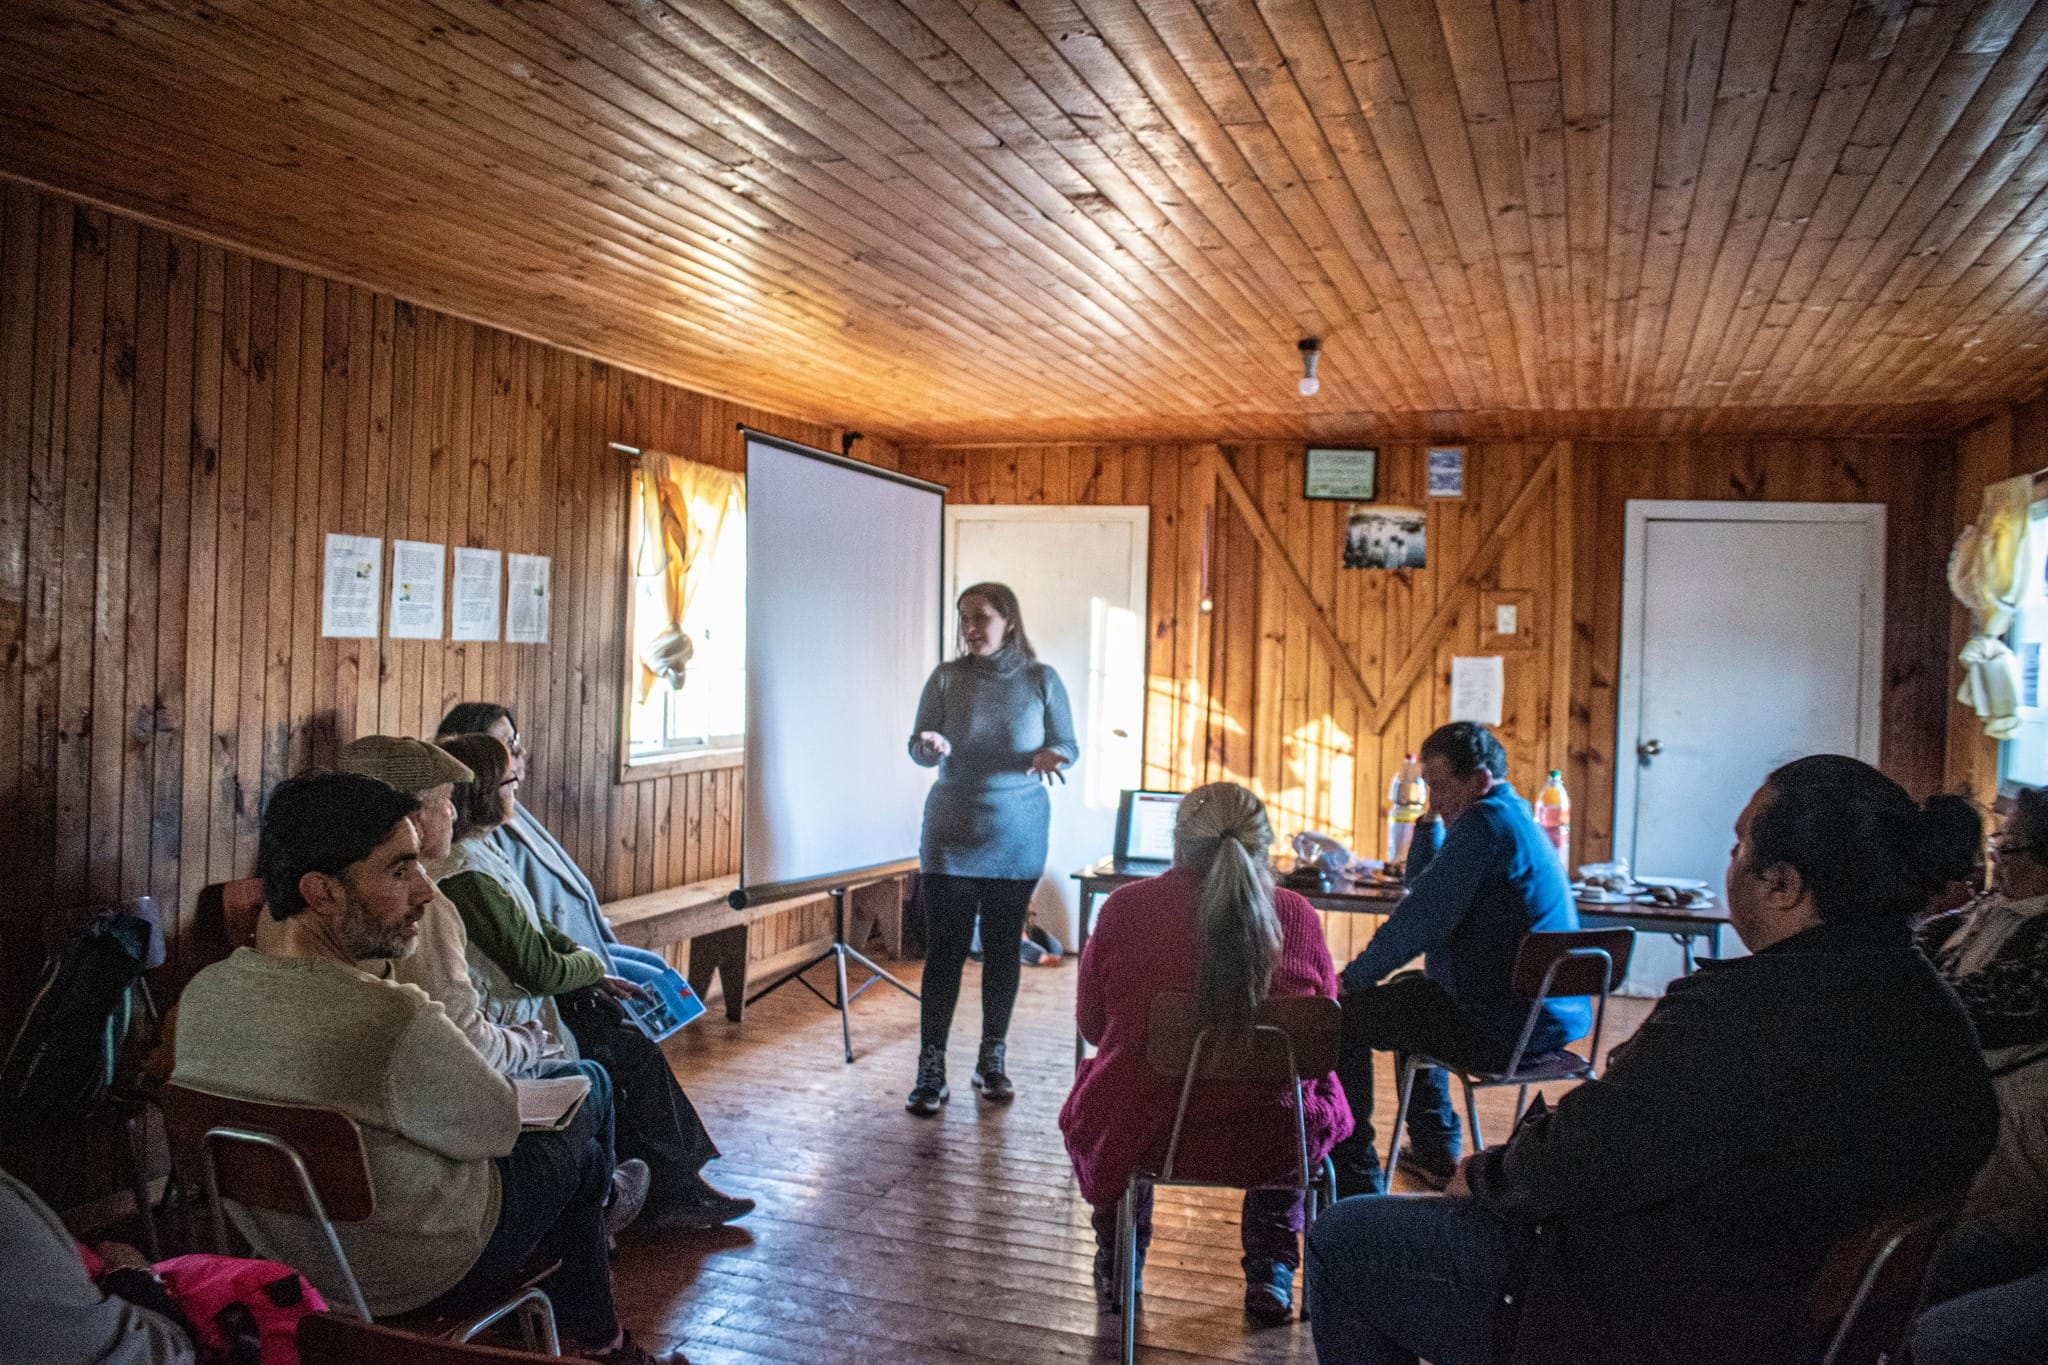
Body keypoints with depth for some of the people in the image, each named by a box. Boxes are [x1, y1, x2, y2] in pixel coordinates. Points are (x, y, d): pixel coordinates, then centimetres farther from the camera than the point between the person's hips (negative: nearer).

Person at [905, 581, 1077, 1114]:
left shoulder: (1041, 679, -1)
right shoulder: (947, 677, 0)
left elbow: (1068, 745, 5)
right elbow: (918, 747, 1)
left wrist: (1048, 756, -18)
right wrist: (931, 746, -22)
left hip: (1017, 836, 1)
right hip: (951, 835, 0)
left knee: (1004, 947, 9)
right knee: (944, 949, -2)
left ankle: (992, 1060, 23)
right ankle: (930, 1070, 6)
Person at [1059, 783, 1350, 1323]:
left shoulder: (1127, 908, -12)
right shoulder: (1296, 915, -9)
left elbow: (1091, 1025, 1)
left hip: (1143, 1134, 0)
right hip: (1272, 1145, 1)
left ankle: (1118, 1263, 49)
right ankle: (1269, 1273, 35)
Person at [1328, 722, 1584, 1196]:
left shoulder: (1485, 823, -18)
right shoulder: (1516, 819, 15)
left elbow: (1420, 919, -20)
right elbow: (1422, 887, 25)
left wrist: (1354, 977, -9)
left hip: (1505, 1029, -11)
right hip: (1552, 1018, 11)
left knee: (1347, 1018, 0)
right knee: (1411, 992, 33)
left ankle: (1355, 1179, 8)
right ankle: (1436, 1153, 37)